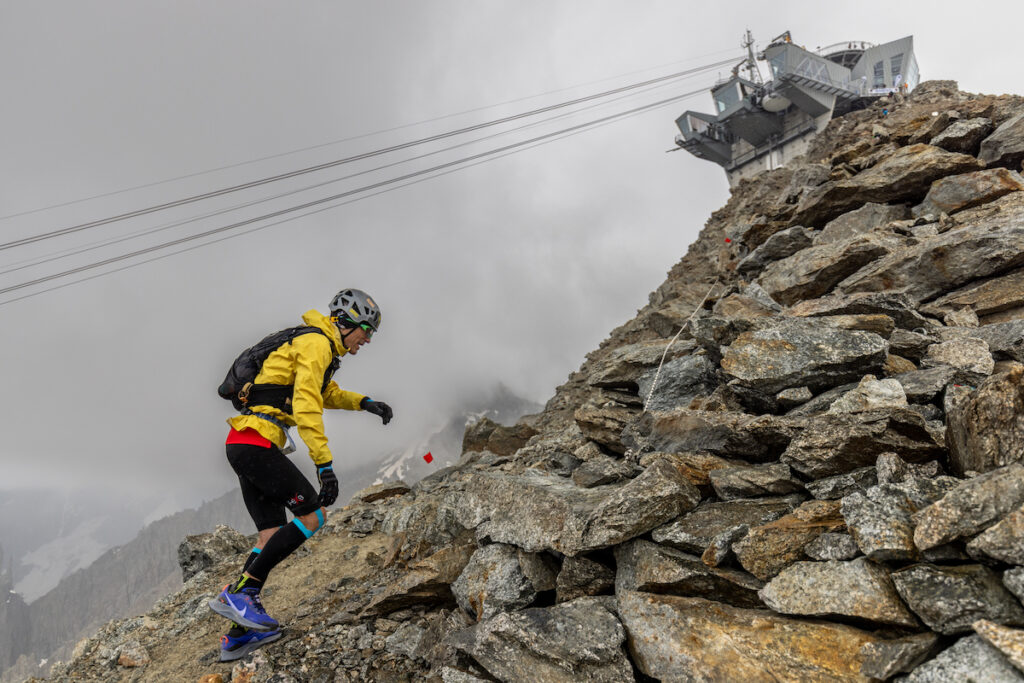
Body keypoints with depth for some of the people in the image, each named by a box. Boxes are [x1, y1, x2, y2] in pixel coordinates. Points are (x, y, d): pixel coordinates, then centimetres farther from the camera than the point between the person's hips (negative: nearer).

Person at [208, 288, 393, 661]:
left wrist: (365, 402, 24)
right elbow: (306, 405, -22)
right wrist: (325, 464, -24)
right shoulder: (317, 343, -11)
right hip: (257, 441, -10)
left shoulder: (317, 345, 22)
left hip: (243, 446, 10)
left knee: (271, 535, 10)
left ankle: (239, 635, 15)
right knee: (312, 515, -8)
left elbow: (327, 393, 38)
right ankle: (237, 592, -6)